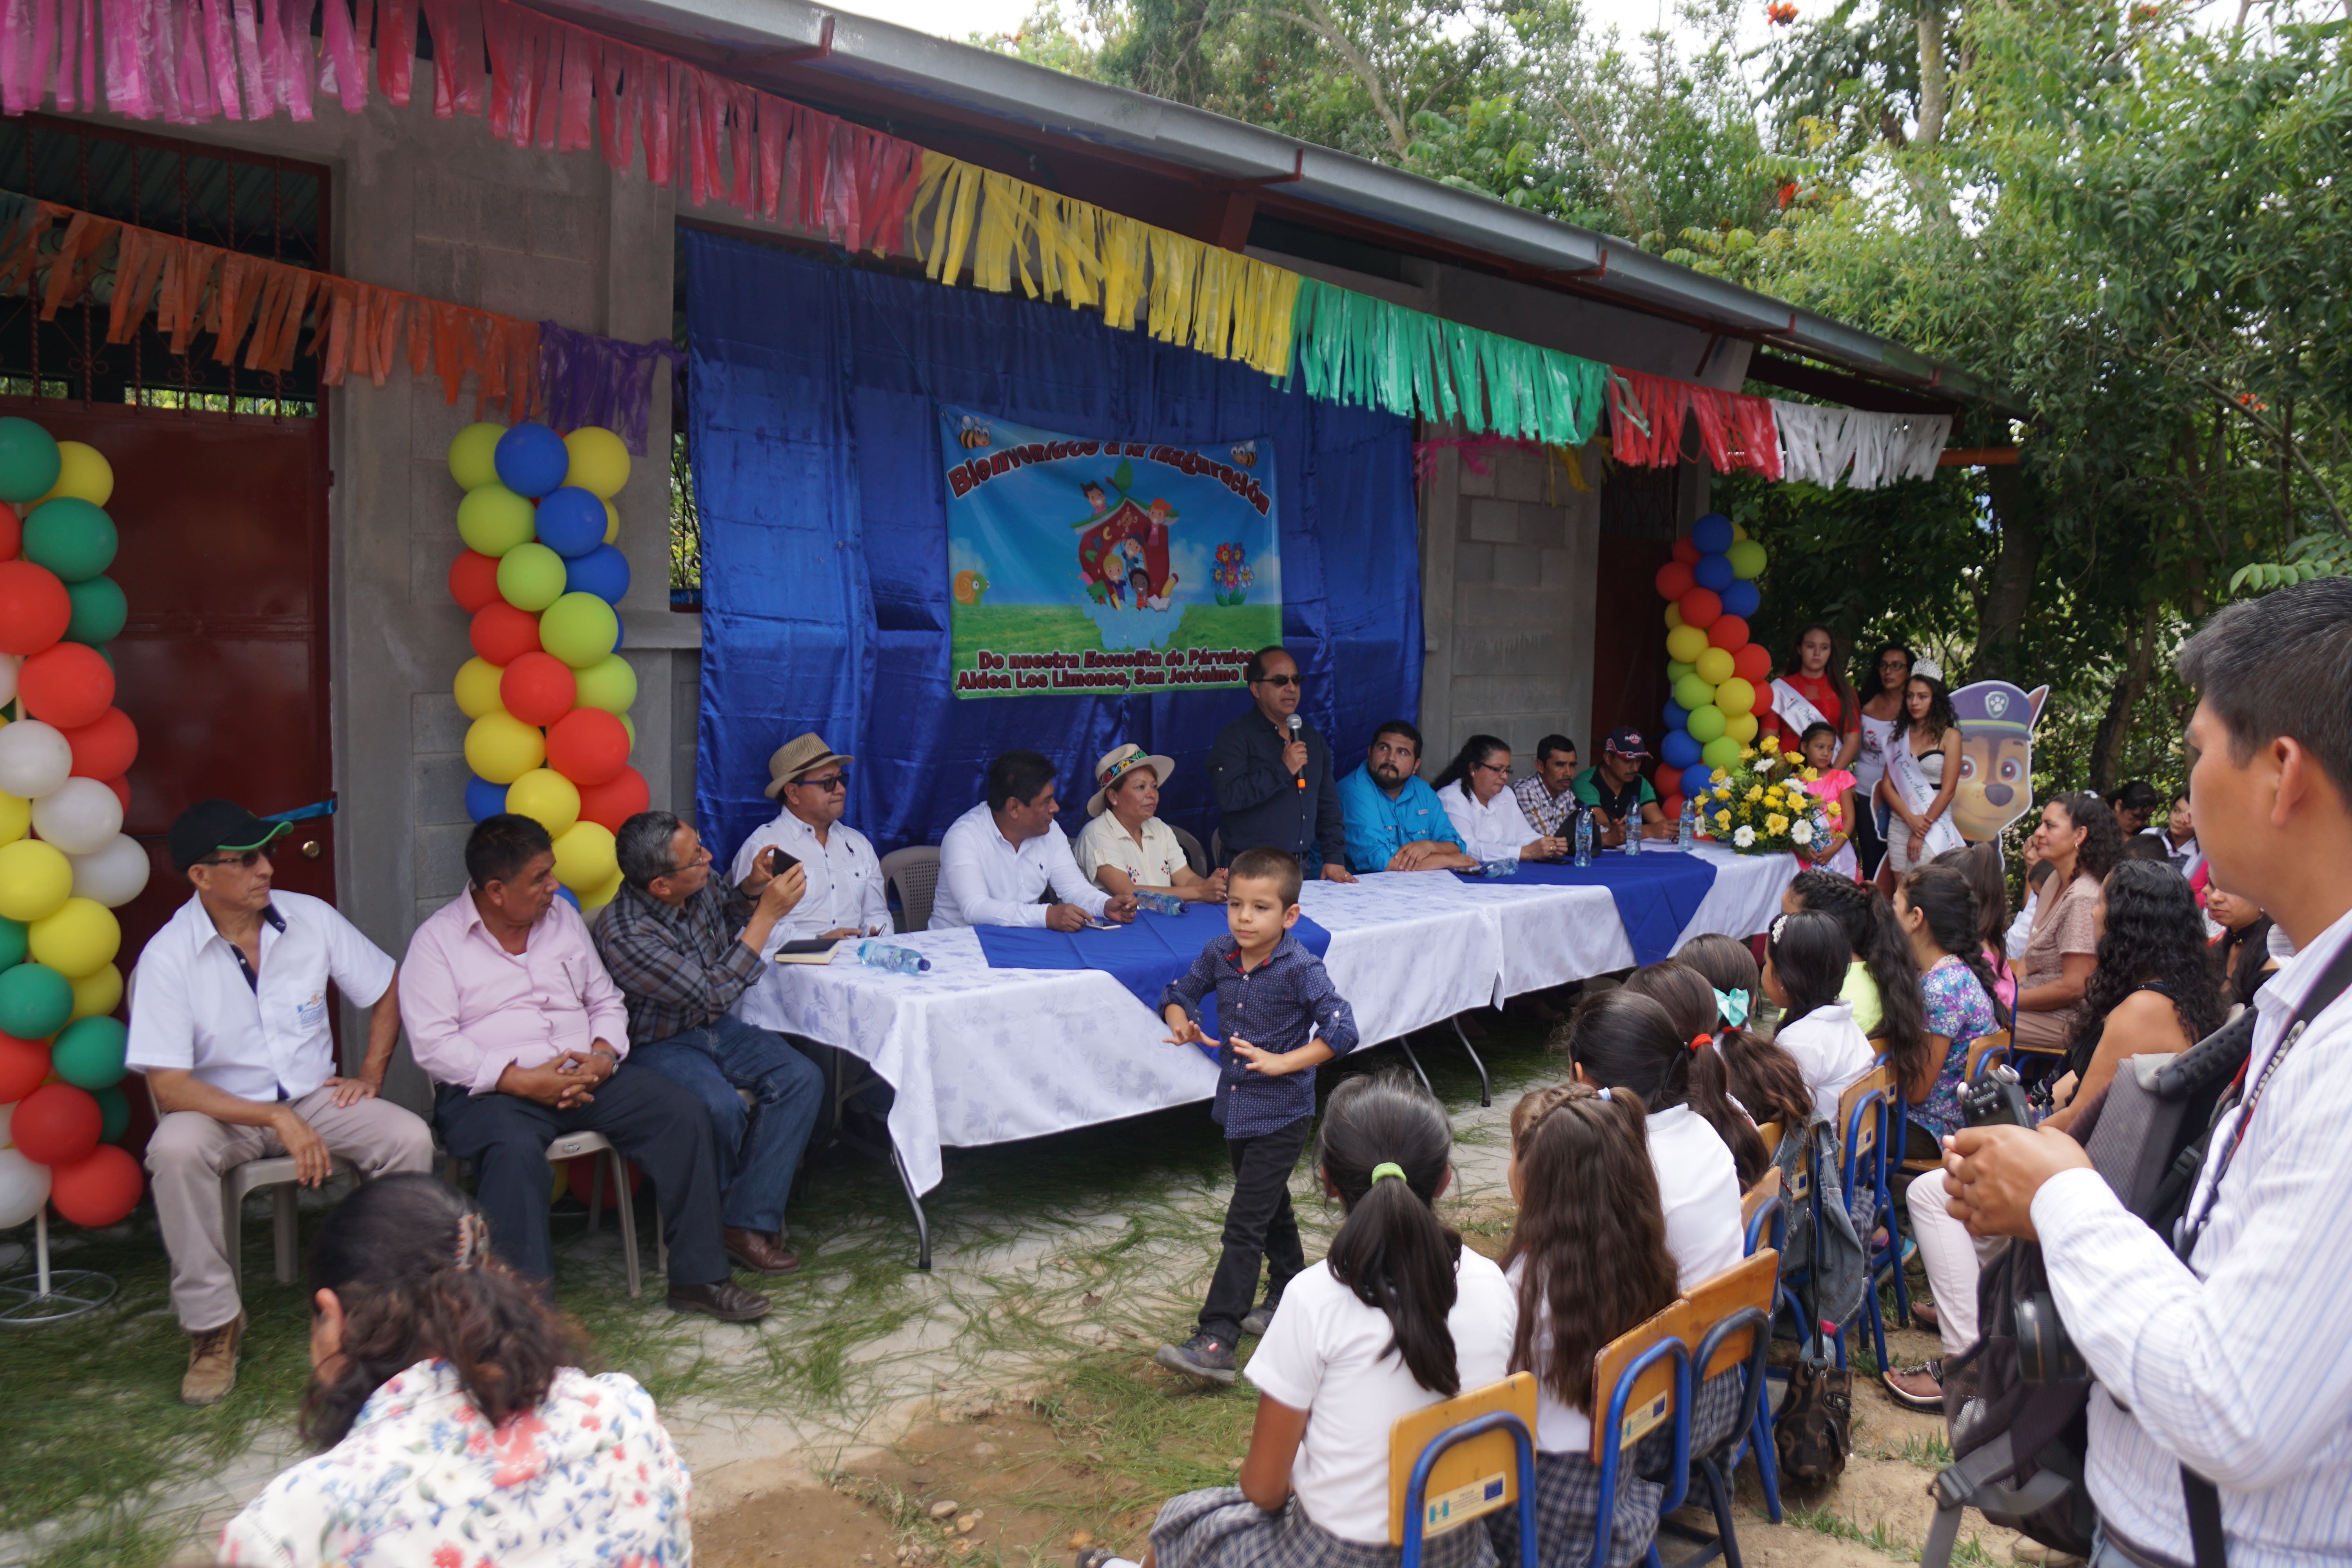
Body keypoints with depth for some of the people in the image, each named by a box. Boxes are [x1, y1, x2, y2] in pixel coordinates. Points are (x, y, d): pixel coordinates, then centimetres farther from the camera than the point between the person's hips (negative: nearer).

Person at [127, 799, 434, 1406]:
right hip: (222, 1111, -2)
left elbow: (387, 988, 10)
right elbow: (170, 1087, -18)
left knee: (410, 1137, -24)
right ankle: (214, 1323, -16)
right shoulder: (168, 956, -15)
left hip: (315, 1098, 2)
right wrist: (276, 1119, -26)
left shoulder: (311, 918, -6)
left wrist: (371, 1075, 0)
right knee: (175, 1149, -35)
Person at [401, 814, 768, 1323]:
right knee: (515, 1152, -38)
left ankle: (698, 1278, -10)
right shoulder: (437, 939, -1)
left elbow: (606, 1001, 18)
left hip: (586, 1074, 5)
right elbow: (433, 1043, -11)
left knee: (685, 1116, -16)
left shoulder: (563, 916, 15)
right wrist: (522, 1080, -21)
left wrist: (603, 1056, -5)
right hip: (492, 1088, -4)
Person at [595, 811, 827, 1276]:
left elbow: (727, 917, 20)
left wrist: (754, 886, -2)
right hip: (659, 1043, -7)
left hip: (713, 1028, 7)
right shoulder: (624, 934, -28)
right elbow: (714, 993, -27)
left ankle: (747, 1222, -14)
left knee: (802, 1079, -15)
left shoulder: (699, 887, -6)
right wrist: (769, 913, -28)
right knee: (721, 1107, -34)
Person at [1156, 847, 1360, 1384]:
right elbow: (1178, 992, 12)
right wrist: (1181, 1022, -10)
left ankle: (1215, 1343, -8)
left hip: (1281, 1113, -7)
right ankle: (1290, 1295, 44)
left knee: (1245, 1224, -9)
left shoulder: (1300, 969, -19)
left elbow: (1343, 1029, -24)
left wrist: (1281, 1063, -27)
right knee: (1272, 1207, 24)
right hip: (1235, 1106, 7)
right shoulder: (1219, 954, -3)